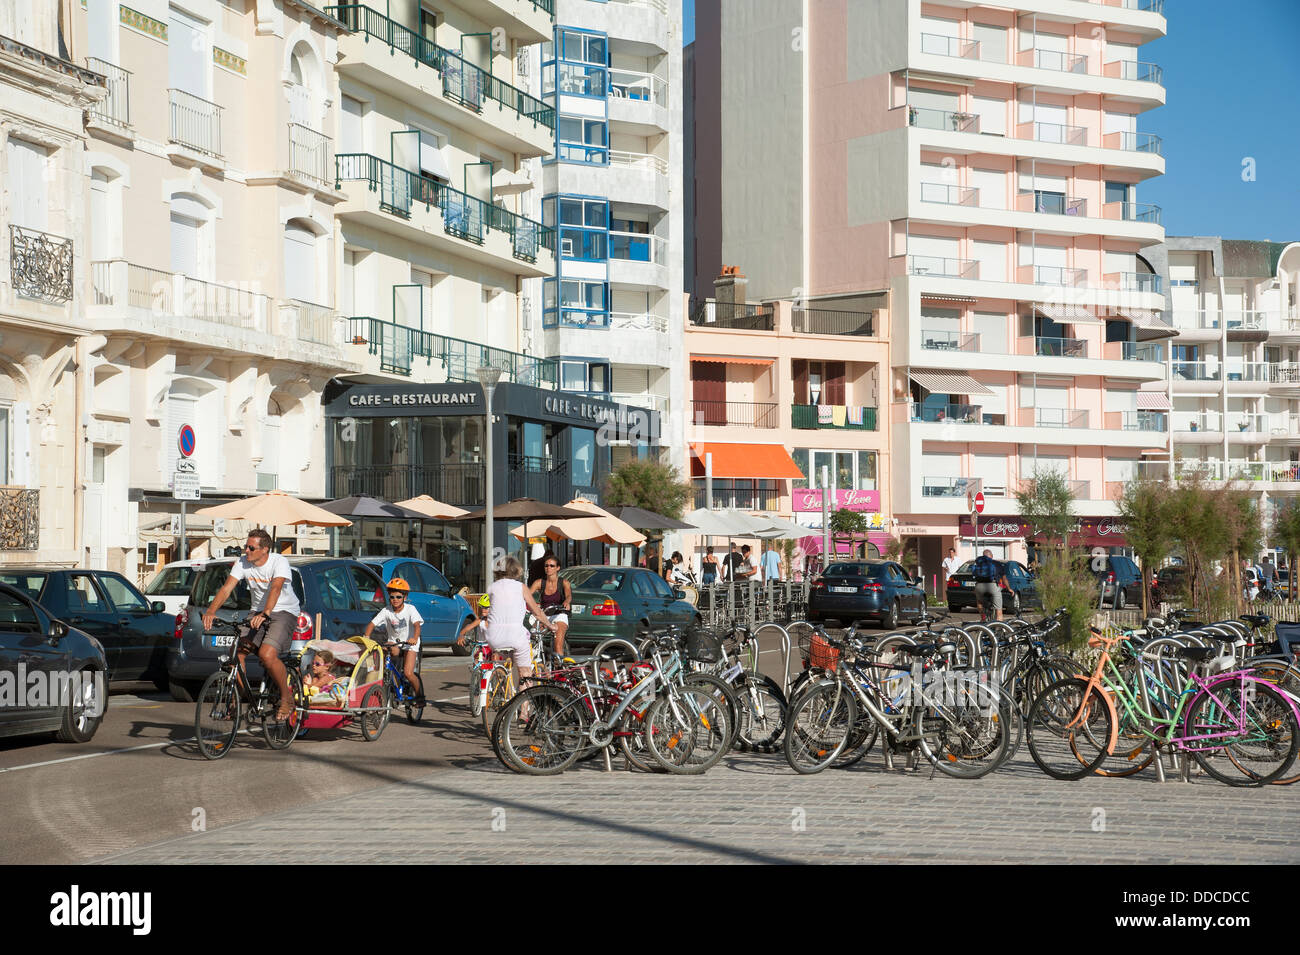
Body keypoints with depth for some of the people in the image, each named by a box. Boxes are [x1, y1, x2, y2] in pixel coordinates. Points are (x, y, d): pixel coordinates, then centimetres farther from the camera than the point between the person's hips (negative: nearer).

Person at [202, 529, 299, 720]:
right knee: (236, 651, -15)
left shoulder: (279, 562, -17)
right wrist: (211, 611, -30)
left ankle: (287, 698, -6)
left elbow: (275, 588, -34)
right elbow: (227, 588, -13)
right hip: (258, 613, 6)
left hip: (284, 612, -6)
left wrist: (264, 614, -51)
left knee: (267, 655, -27)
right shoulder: (243, 563, -3)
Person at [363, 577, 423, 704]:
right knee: (393, 650, -36)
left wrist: (415, 638, -49)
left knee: (408, 673, -16)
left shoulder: (410, 609, -15)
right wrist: (366, 636, -34)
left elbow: (417, 624, -29)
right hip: (393, 641, 2)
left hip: (409, 644, -2)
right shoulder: (386, 611, -8)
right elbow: (372, 623, -15)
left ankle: (419, 695, 7)